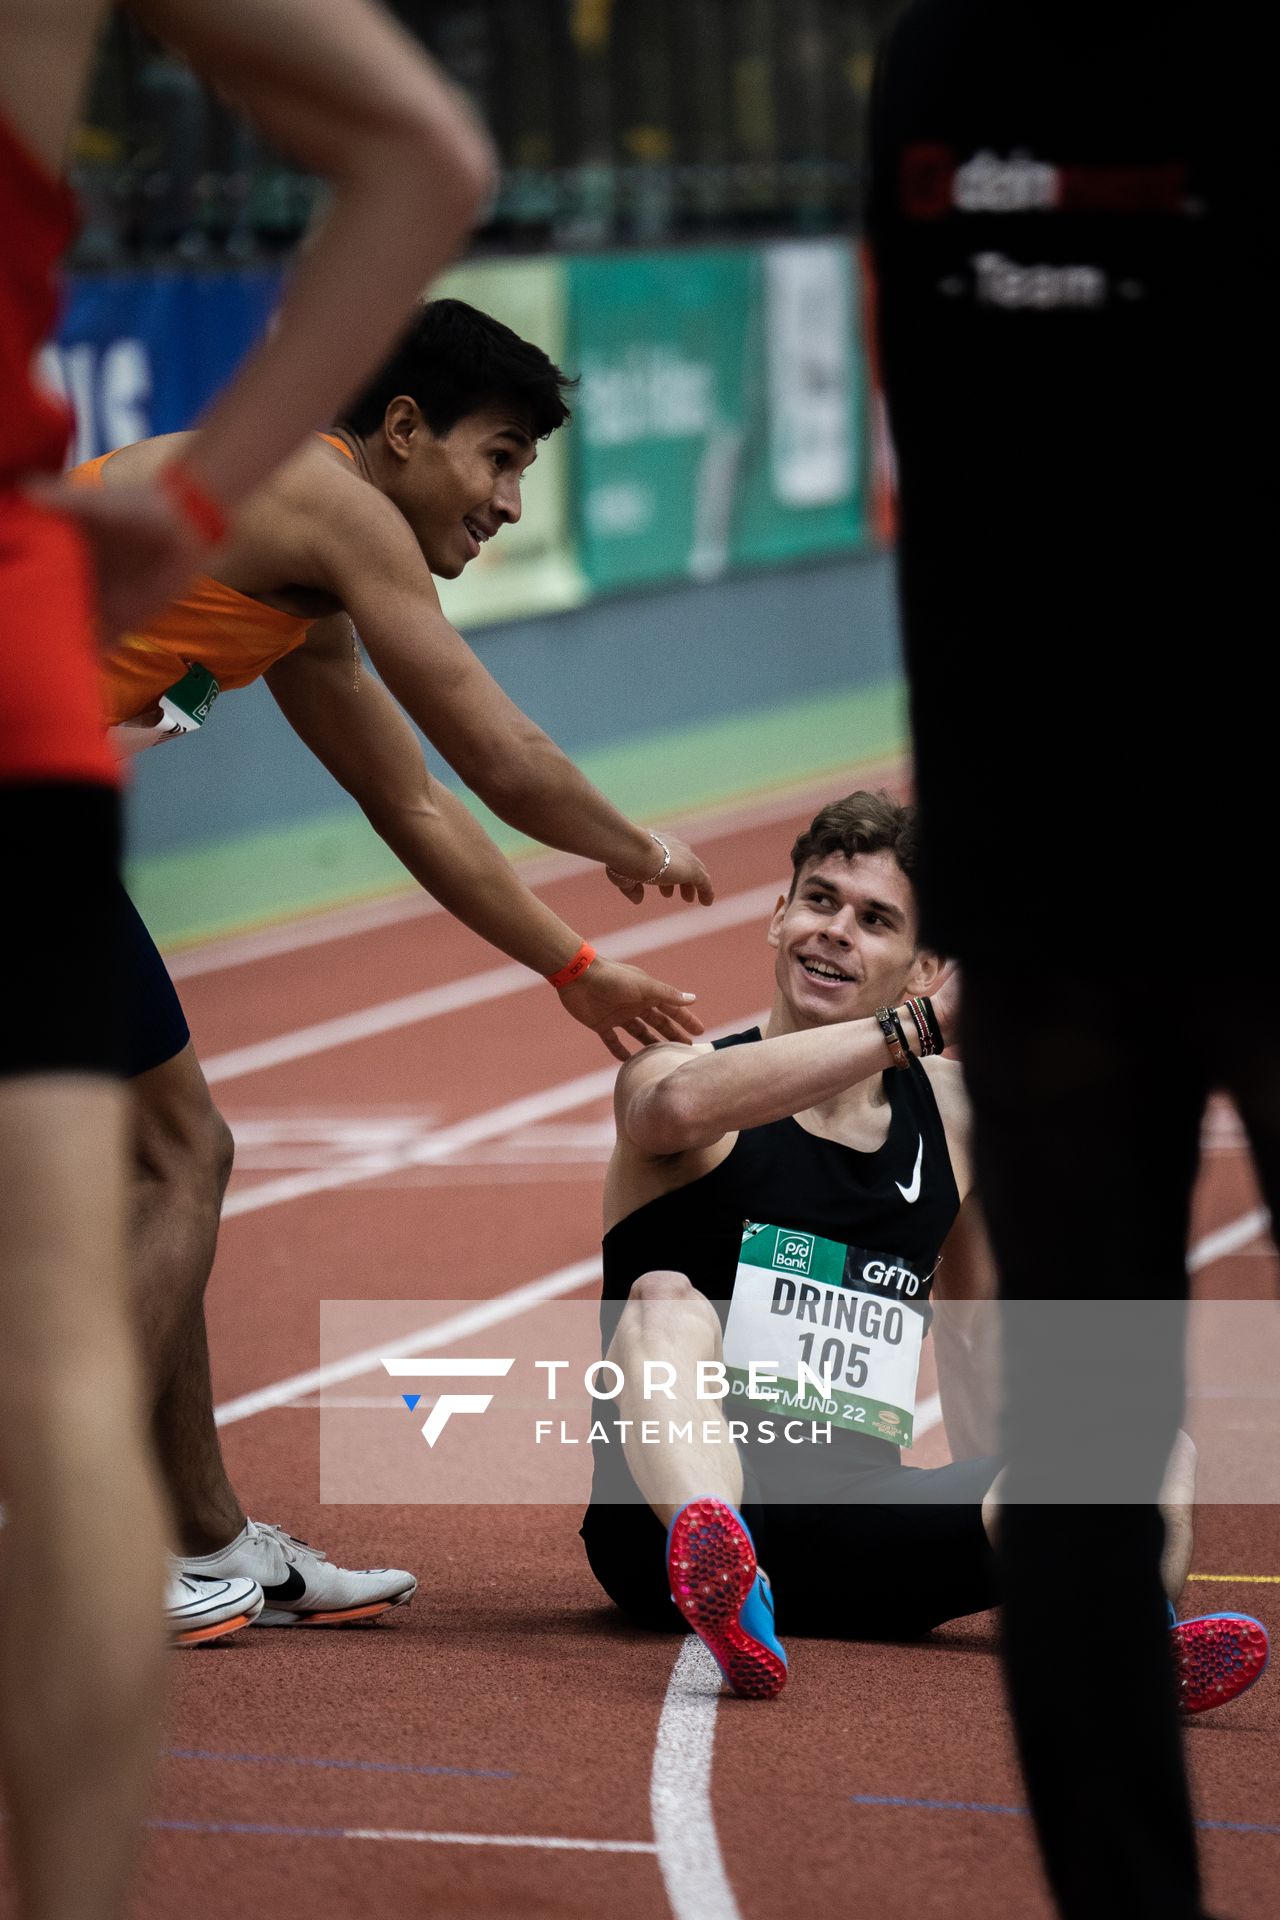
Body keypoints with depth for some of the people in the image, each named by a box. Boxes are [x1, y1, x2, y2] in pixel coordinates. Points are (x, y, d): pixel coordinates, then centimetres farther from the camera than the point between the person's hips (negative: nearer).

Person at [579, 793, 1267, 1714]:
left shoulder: (956, 1113, 15)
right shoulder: (675, 1067, 0)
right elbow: (681, 1108, -28)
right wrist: (920, 1025, -31)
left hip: (860, 1534, 4)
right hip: (672, 1518, -4)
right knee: (666, 1301, -32)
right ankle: (719, 1576, -59)